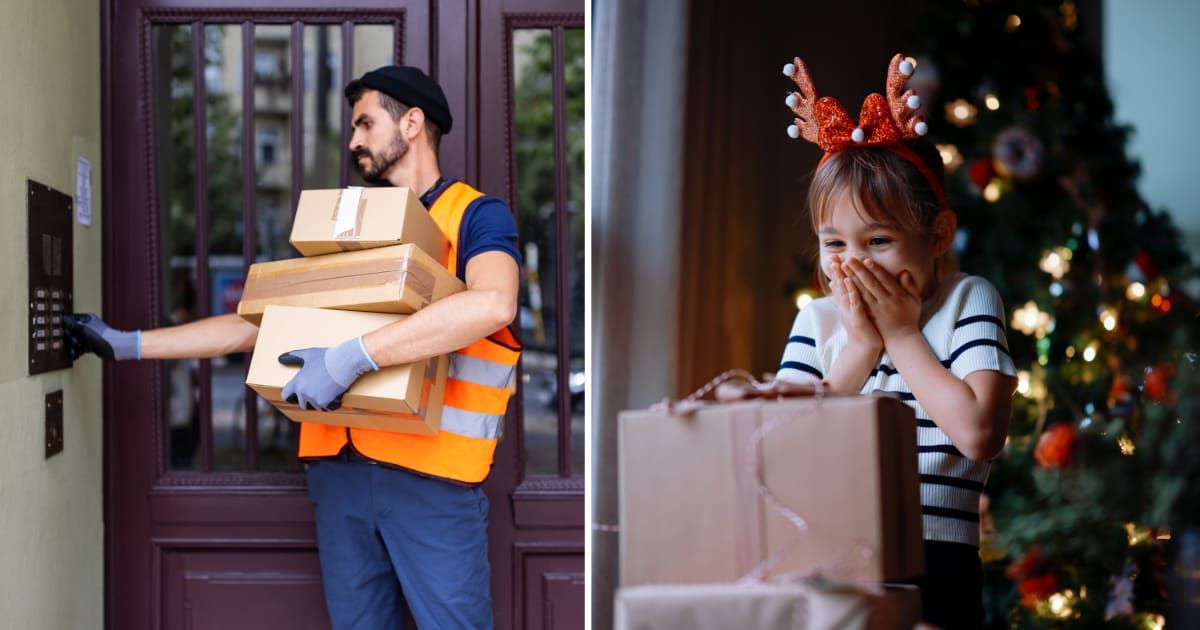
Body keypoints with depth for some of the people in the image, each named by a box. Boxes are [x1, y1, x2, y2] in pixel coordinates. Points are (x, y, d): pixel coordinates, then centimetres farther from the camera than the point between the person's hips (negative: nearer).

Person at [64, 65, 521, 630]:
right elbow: (256, 324, 20)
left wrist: (354, 356, -29)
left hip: (432, 477, -6)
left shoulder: (476, 216, -2)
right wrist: (129, 345, 15)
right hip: (339, 470, 6)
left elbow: (492, 304, -24)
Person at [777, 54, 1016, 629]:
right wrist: (861, 347, -4)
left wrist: (902, 335, -3)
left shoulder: (969, 302, 5)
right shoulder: (818, 319, 14)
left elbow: (979, 432, -11)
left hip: (934, 564, -2)